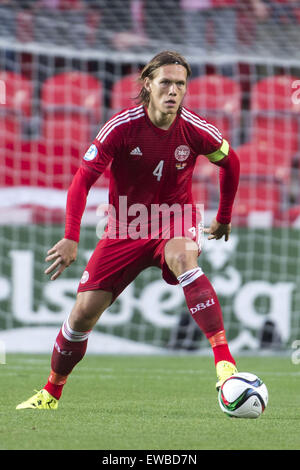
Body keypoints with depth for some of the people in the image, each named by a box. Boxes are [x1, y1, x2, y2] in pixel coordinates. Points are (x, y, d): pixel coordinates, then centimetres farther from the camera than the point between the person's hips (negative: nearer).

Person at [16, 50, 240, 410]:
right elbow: (83, 178, -15)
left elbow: (230, 161, 9)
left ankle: (224, 359, -42)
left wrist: (224, 217, 17)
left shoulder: (195, 130, -13)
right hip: (125, 228, 1)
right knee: (84, 311, -2)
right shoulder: (122, 126, -16)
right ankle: (51, 392, 23)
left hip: (175, 221, -1)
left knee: (182, 256, -38)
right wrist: (71, 238, -25)